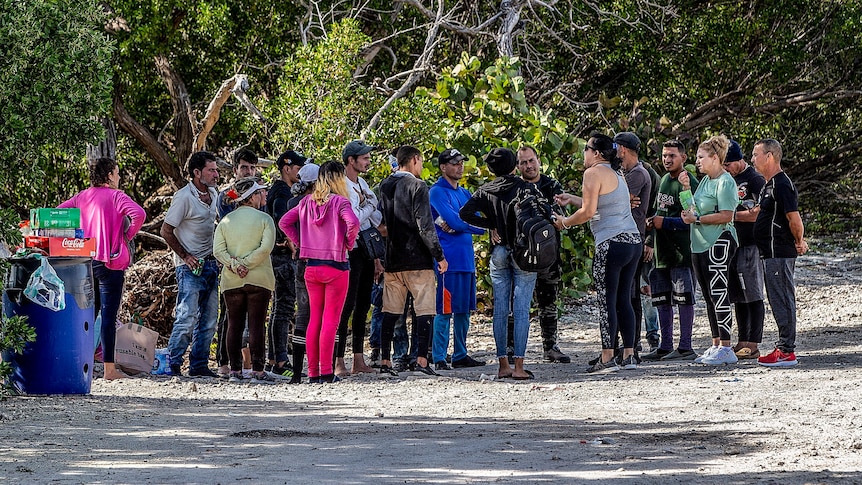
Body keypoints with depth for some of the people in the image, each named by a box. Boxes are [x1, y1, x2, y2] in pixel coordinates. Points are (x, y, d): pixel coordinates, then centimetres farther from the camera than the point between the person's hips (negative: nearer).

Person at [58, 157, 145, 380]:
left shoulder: (82, 197, 10)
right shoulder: (115, 196, -7)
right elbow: (138, 214, -22)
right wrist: (127, 235, -7)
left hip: (84, 260, 6)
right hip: (109, 262, -6)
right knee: (109, 315, -5)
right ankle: (109, 368, -6)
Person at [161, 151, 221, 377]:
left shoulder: (213, 194, 12)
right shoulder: (184, 197, -12)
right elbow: (166, 231, -11)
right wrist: (185, 256, -14)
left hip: (211, 264, 8)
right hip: (191, 266, -8)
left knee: (208, 320, 7)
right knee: (187, 317, -11)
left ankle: (199, 365, 13)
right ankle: (173, 365, -5)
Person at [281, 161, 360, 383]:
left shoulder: (307, 202, 6)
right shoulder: (340, 202, -10)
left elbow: (284, 222, 8)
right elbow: (353, 222, -26)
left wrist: (300, 242, 10)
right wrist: (349, 243, -9)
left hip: (311, 267, 5)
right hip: (336, 266, -5)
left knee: (314, 319, 11)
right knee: (330, 320, -2)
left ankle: (313, 372, 11)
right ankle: (326, 372, -5)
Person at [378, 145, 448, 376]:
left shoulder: (385, 186, 10)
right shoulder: (416, 186, -10)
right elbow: (424, 225, -14)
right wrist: (439, 255, -10)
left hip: (392, 259, 6)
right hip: (417, 260, -6)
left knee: (390, 312, 9)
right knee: (424, 310, -3)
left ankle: (384, 361, 7)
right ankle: (421, 359, -12)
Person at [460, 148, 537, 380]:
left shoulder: (485, 191, 3)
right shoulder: (524, 188, -6)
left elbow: (465, 213, -6)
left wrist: (490, 226, 2)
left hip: (498, 253, 3)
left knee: (500, 309, 8)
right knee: (521, 309, -4)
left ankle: (503, 365, 8)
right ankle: (518, 365, -9)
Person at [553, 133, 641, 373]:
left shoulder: (594, 173, -7)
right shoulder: (616, 174, 20)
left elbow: (588, 212, -11)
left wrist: (564, 222, 4)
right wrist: (571, 199, 37)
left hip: (612, 243, -9)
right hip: (634, 241, 9)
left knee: (606, 301, -6)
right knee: (623, 300, 11)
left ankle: (607, 358, -8)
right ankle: (629, 355, 11)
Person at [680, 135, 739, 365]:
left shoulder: (725, 183, -12)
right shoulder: (706, 180, 17)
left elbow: (726, 216, -19)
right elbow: (694, 208, 20)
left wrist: (696, 219, -14)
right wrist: (686, 188, 10)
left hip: (718, 243, -10)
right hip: (700, 244, 10)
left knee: (718, 294, -10)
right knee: (709, 297, 12)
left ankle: (726, 348, -9)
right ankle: (716, 346, 17)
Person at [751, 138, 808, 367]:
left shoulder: (781, 185, -16)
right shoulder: (770, 185, 17)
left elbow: (794, 219, -21)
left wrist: (799, 242, -7)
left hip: (780, 253, -11)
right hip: (773, 253, 11)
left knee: (782, 301, -7)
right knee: (779, 302, 13)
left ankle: (787, 352, -6)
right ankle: (784, 348, 18)